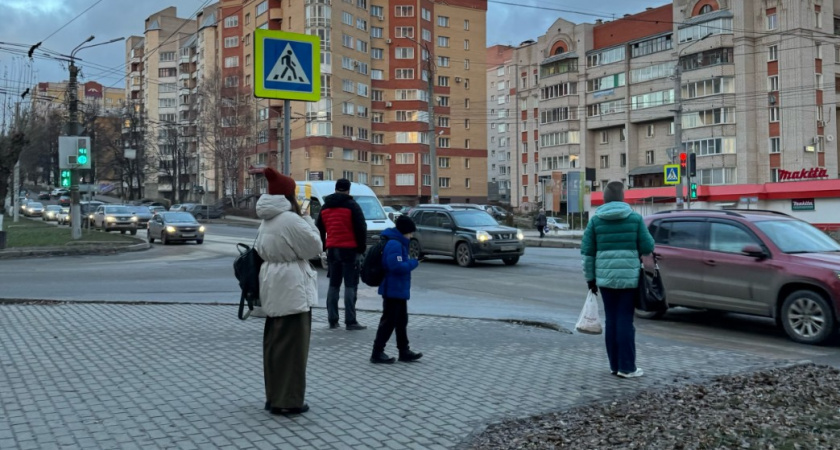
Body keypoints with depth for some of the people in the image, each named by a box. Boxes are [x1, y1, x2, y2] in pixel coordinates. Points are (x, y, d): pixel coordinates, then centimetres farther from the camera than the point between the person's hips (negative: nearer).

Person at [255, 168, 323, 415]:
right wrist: (308, 221, 0)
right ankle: (287, 400, 4)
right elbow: (314, 248, -12)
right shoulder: (291, 220, -18)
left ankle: (274, 395, 25)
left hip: (273, 286, 10)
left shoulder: (268, 221, 11)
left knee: (274, 342, 16)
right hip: (291, 289, -10)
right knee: (291, 344, -2)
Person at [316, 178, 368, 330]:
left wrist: (323, 248, 21)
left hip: (332, 249, 6)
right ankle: (350, 321, -7)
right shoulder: (351, 205, -6)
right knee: (350, 285, -4)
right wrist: (362, 248, -3)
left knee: (333, 285, 12)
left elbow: (319, 229, 17)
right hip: (349, 249, -5)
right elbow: (361, 228, -11)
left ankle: (332, 320, 11)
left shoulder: (325, 207, 13)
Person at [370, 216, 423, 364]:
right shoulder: (394, 244, -20)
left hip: (399, 290, 11)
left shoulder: (398, 243, 14)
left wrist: (411, 262, 7)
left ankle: (404, 351, 25)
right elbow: (397, 266, -28)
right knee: (389, 322, -4)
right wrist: (414, 263, -17)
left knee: (401, 321, 16)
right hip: (393, 290, -11)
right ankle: (377, 353, 3)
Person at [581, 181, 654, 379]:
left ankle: (615, 364, 15)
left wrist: (590, 277, 9)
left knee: (611, 320, 10)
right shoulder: (635, 218, -4)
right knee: (625, 320, 1)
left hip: (605, 277, 2)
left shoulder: (595, 220, 1)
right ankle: (627, 367, 2)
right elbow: (647, 247, -2)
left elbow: (587, 251, 1)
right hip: (629, 277, -2)